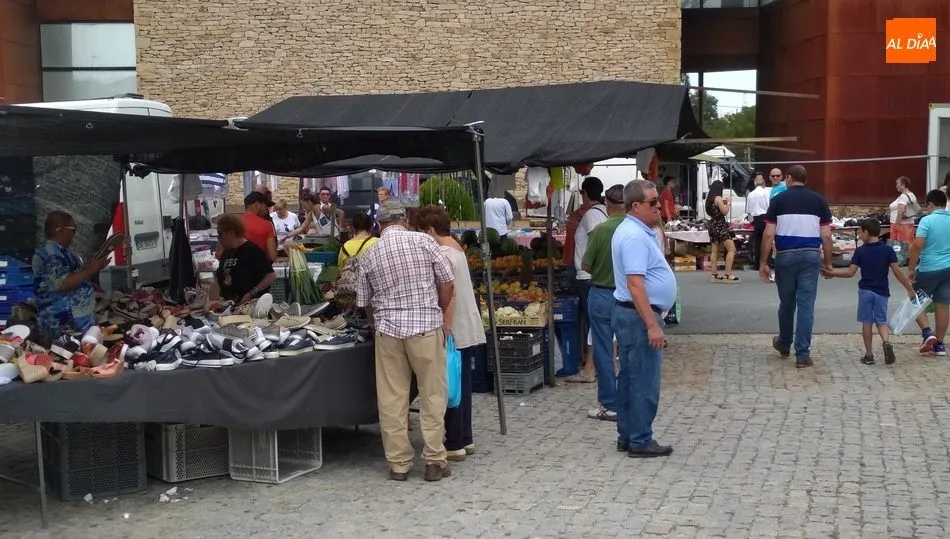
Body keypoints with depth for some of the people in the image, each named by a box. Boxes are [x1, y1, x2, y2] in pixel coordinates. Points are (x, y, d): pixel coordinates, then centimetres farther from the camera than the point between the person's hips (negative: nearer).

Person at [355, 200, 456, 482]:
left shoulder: (369, 255, 6)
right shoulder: (423, 240, -2)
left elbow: (364, 302, 13)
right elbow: (447, 282, -2)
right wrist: (442, 314, 13)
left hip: (387, 330, 2)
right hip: (426, 327, -2)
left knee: (392, 398, 8)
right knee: (432, 395, 6)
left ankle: (398, 463, 12)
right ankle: (434, 460, 9)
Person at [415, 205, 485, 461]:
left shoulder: (442, 255, -17)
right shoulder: (456, 249, 13)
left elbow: (449, 295, -22)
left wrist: (446, 329, -21)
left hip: (455, 332, -10)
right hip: (467, 329, 10)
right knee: (461, 386, 15)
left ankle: (454, 444, 3)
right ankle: (465, 439, 22)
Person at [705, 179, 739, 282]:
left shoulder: (709, 198, 9)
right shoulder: (718, 198, -14)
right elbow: (725, 212, -14)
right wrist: (728, 203, 1)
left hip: (713, 225, 9)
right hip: (720, 225, -9)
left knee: (715, 251, 10)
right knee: (731, 250, -8)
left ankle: (715, 274, 10)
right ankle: (728, 275, -13)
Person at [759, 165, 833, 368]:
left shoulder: (778, 200, 1)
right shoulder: (818, 200, 5)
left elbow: (769, 235, -4)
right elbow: (826, 236, 2)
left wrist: (763, 262, 1)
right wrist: (828, 262, 11)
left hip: (785, 256, 0)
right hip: (811, 255, 0)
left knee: (786, 303, 16)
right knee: (806, 305, 0)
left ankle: (784, 344, 35)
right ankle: (802, 354, -3)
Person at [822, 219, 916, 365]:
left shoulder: (860, 251, -7)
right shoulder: (888, 250, -4)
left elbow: (850, 272, -10)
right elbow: (897, 272, -6)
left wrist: (831, 273, 1)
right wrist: (909, 288, 1)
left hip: (865, 290, -1)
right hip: (882, 291, 1)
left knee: (867, 322, 7)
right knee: (881, 321, 10)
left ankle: (869, 354, 8)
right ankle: (886, 342, -19)